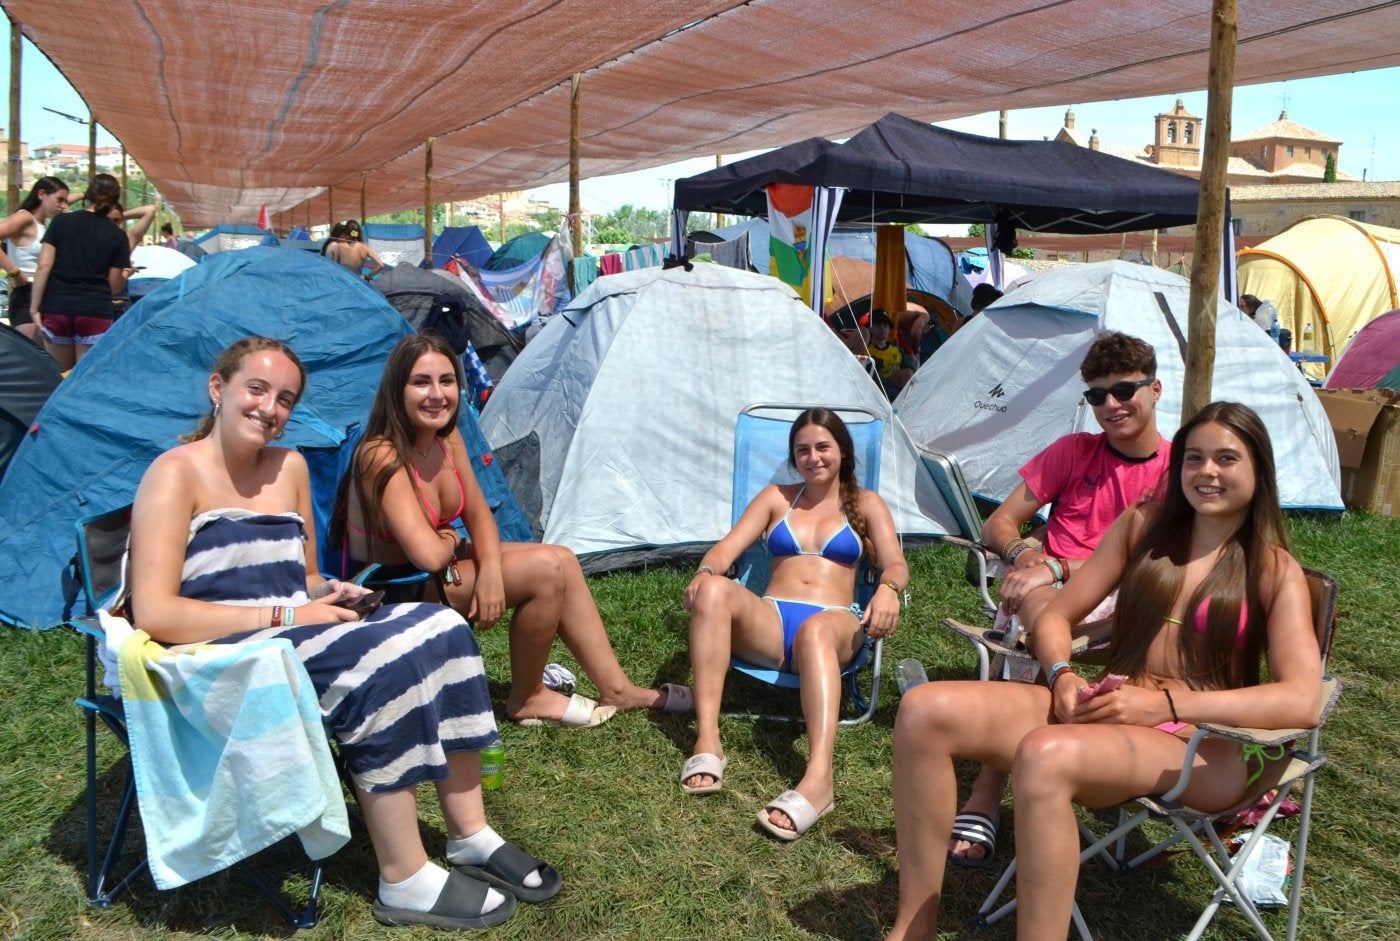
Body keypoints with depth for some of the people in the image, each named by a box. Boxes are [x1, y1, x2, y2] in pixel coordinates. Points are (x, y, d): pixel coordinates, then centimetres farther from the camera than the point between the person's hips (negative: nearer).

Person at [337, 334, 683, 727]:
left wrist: (490, 569, -18)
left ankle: (617, 689, 3)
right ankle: (527, 699, 2)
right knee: (545, 569, -19)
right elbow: (429, 555, -35)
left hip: (444, 560, 8)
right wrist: (452, 540, -11)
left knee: (562, 558, -4)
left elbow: (479, 514, 1)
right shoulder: (382, 457, -27)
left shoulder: (447, 438, -2)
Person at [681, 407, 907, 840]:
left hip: (835, 624, -2)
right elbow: (727, 548, 9)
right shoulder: (776, 497, 21)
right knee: (713, 590, -32)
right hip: (769, 623, 2)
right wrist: (704, 570, -16)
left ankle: (818, 778, -60)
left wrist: (888, 588, -21)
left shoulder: (866, 504, 18)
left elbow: (896, 565, 4)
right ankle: (707, 743, -40)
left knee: (815, 629, -42)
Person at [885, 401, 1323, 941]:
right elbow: (1056, 618, 14)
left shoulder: (1275, 571, 1)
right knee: (925, 711, -18)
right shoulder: (1142, 525, 13)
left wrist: (1166, 704, -22)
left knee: (1044, 756, -39)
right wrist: (1062, 676, -9)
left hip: (1200, 747, -5)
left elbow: (1303, 702, -14)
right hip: (1104, 711, 5)